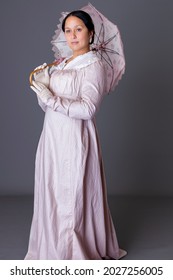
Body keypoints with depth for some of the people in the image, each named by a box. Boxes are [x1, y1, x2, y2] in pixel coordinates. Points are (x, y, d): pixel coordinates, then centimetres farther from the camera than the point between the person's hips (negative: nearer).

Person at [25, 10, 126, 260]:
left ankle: (77, 253, 15)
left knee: (72, 197, -1)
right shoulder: (62, 64, 16)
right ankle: (54, 249, 27)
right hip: (52, 138, 7)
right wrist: (42, 85, 0)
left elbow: (87, 108, -19)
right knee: (51, 193, 12)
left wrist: (51, 99, -19)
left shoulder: (94, 66, -6)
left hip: (75, 139, -7)